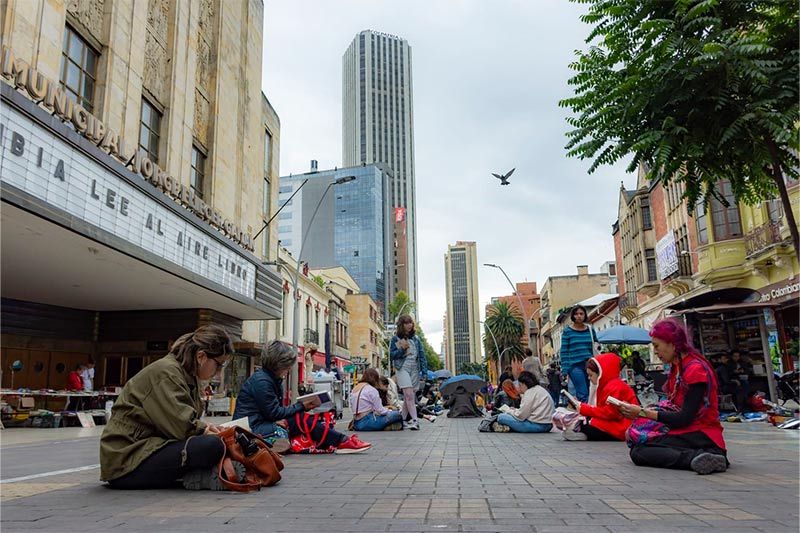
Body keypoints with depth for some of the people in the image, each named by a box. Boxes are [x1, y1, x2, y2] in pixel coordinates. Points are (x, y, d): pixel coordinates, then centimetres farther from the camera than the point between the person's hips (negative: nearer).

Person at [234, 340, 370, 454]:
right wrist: (301, 406, -8)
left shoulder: (270, 378, 13)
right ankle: (342, 442, -13)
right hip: (252, 428, -9)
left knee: (302, 418, -3)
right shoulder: (261, 381, -18)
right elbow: (274, 413, -18)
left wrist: (301, 406, -7)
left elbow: (275, 409, 8)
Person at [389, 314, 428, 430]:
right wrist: (402, 349, -13)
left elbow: (422, 355, 10)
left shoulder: (416, 339, 12)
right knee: (409, 395, -16)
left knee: (408, 397, 5)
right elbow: (391, 355, 2)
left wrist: (424, 371, 2)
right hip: (402, 368, -4)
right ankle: (415, 420, -21)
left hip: (414, 369, 4)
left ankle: (403, 420, 14)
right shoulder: (395, 339, 4)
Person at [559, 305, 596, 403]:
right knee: (583, 394, -12)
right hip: (575, 366, -4)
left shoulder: (590, 329, 12)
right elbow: (564, 351, 2)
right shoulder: (567, 331, 3)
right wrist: (565, 370, -4)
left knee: (590, 393, 3)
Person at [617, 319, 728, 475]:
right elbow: (675, 407, 12)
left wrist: (643, 413, -15)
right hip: (684, 432, 10)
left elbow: (685, 418, -17)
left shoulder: (695, 369, -13)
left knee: (638, 452, -18)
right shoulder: (677, 368, 15)